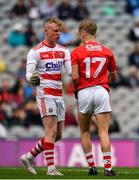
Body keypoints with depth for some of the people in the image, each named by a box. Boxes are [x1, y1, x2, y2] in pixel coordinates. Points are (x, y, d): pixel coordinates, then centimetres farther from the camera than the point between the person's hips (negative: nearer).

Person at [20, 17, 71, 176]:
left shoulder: (63, 51, 12)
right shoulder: (36, 51, -4)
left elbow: (71, 71, 3)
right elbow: (29, 73, -9)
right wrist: (32, 79, -33)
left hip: (58, 95, 7)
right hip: (45, 94, -7)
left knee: (57, 135, 8)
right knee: (52, 131, -15)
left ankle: (29, 157, 20)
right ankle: (51, 167, -13)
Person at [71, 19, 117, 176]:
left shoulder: (76, 52, -1)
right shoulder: (106, 52, 8)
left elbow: (74, 77, -9)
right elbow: (113, 76, 16)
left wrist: (75, 90, 9)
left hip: (84, 92, -1)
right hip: (102, 91, 1)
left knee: (85, 132, 13)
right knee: (103, 132, -3)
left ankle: (91, 166, 9)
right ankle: (108, 168, -13)